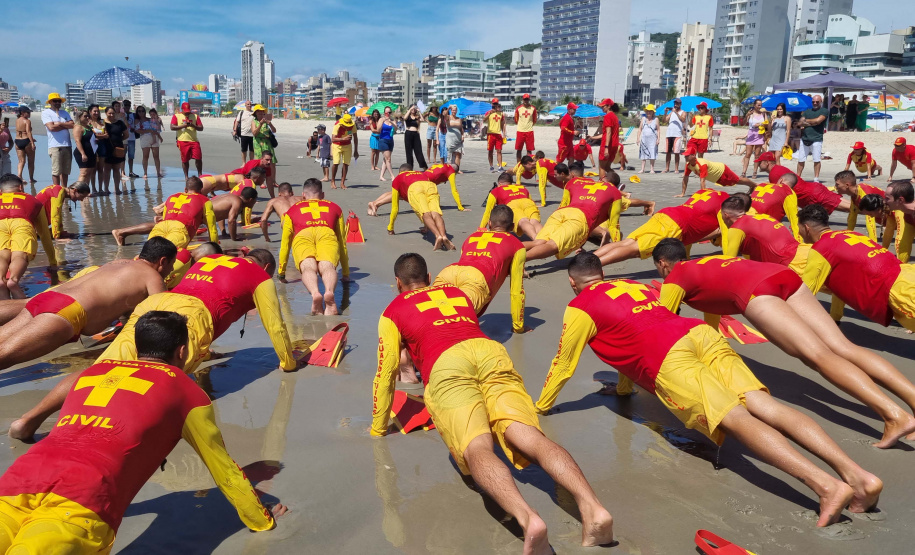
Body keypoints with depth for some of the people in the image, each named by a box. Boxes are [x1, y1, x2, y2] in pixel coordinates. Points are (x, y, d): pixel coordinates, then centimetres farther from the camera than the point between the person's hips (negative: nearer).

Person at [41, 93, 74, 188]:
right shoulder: (46, 112, 3)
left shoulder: (64, 112, 18)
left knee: (65, 171, 9)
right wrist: (66, 125, -2)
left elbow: (72, 125, 3)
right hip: (55, 146, -5)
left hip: (67, 145, 5)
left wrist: (60, 124, -7)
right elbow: (51, 127, -12)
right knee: (56, 171, -7)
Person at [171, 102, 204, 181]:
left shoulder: (195, 116, 12)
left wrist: (193, 125, -11)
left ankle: (200, 175, 8)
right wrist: (183, 125, -14)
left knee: (198, 158, -5)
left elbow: (201, 128, 7)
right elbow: (172, 127, -3)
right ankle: (186, 176, 14)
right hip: (182, 141, -1)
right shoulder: (176, 116, 8)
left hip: (194, 140, 1)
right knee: (185, 160, 4)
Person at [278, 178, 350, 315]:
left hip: (302, 236, 0)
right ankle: (329, 292, -57)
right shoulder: (334, 208, 39)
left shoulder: (293, 209, 38)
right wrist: (346, 273, 48)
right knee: (327, 267, -24)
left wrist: (281, 272, 47)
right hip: (327, 234, 0)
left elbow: (285, 243, 37)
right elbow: (342, 243, 41)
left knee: (308, 268, -24)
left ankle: (315, 293, -57)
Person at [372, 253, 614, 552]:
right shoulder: (458, 293, 39)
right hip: (492, 352, 4)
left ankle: (528, 518, -50)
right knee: (531, 438, -16)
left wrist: (378, 429, 39)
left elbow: (386, 374, 28)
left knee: (476, 449, -22)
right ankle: (593, 507, -40)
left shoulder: (392, 312, 27)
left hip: (446, 367, -3)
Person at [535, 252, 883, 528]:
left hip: (669, 360, -6)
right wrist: (623, 388, 60)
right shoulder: (631, 285, 35)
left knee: (736, 419, -19)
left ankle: (825, 484, -36)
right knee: (765, 406, -8)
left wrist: (541, 407, 37)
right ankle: (857, 475, -23)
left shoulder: (580, 308, 15)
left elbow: (563, 364, 22)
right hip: (701, 333, 7)